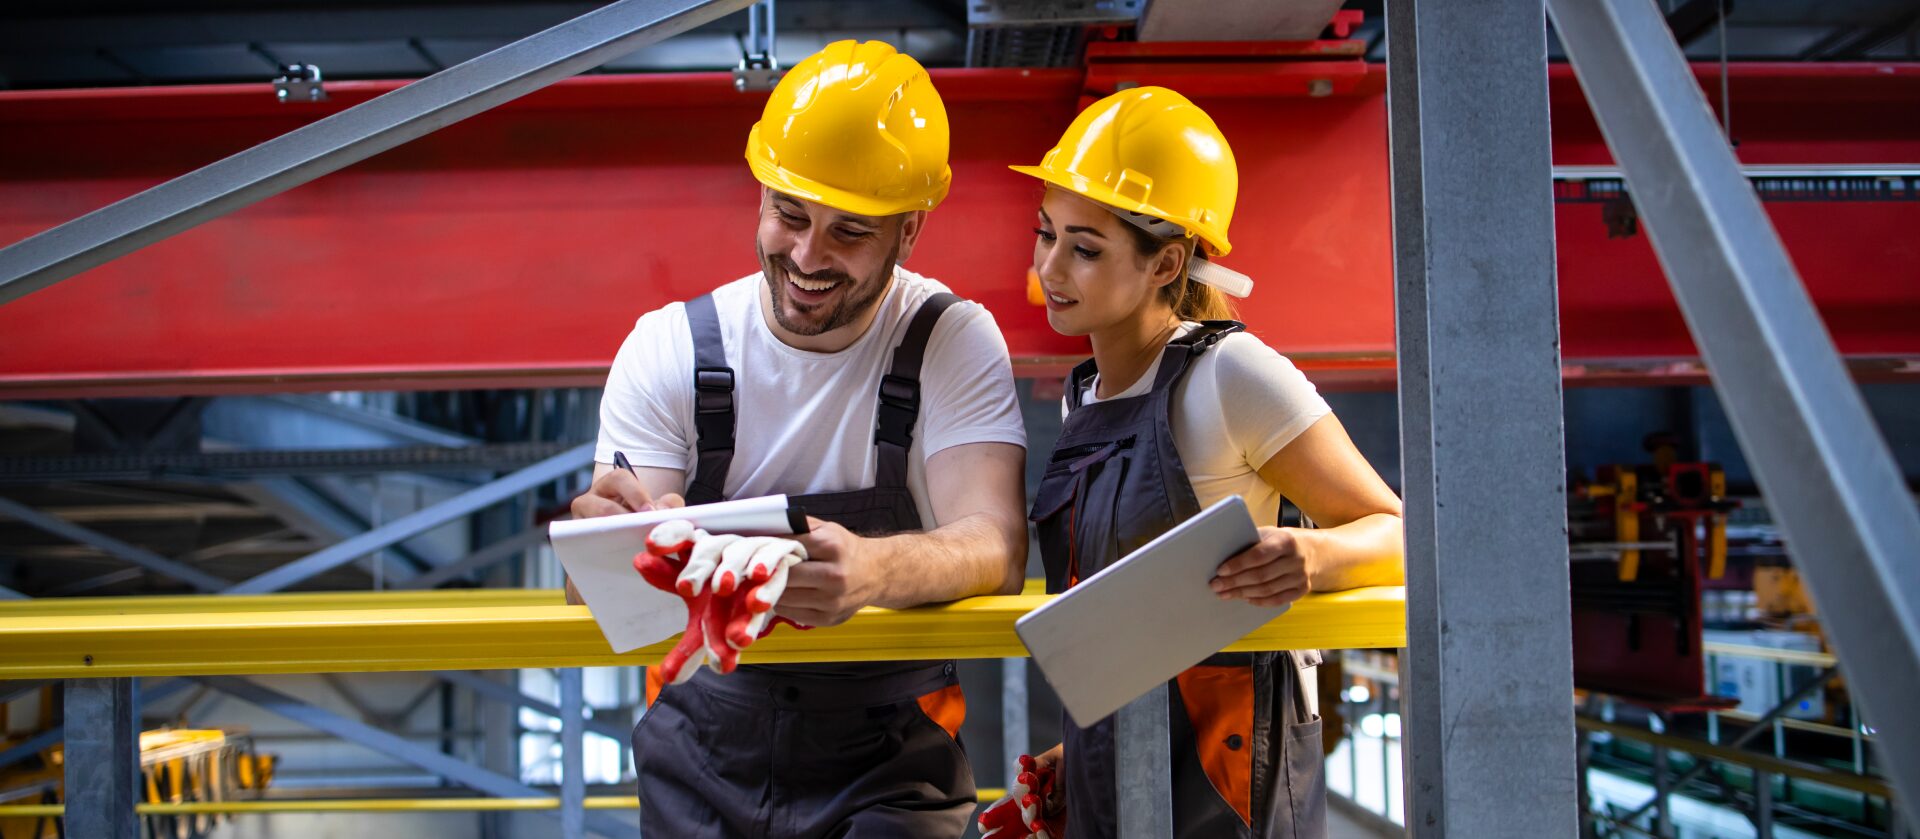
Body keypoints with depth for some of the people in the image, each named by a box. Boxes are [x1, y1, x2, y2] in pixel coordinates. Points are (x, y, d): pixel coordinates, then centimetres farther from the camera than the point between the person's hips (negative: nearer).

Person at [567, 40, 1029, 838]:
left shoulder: (953, 343, -7)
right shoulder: (667, 349, -3)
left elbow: (995, 547, -20)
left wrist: (871, 570, -42)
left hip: (889, 763, -2)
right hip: (704, 760, 3)